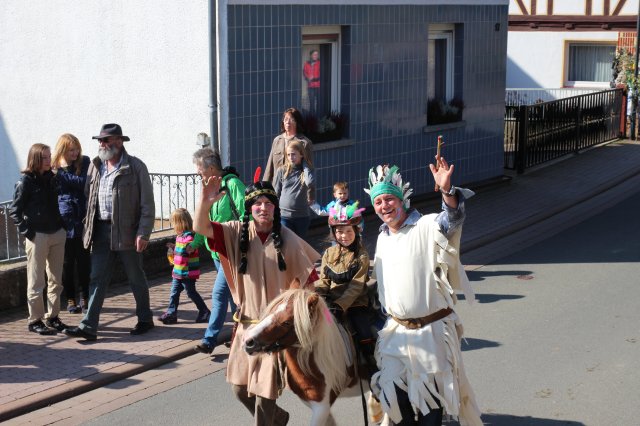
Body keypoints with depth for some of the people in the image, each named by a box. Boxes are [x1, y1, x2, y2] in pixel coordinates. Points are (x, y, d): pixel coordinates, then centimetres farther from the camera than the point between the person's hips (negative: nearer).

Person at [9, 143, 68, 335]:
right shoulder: (26, 181, -8)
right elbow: (14, 210, -7)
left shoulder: (52, 179, 8)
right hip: (37, 236, -6)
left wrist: (62, 226, 7)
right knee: (36, 282, 1)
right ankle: (35, 320, 8)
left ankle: (53, 317, 21)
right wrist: (27, 231, -12)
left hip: (57, 234, 6)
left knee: (56, 279, 10)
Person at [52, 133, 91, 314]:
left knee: (84, 260, 5)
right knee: (68, 261, 6)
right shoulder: (55, 168, 0)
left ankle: (84, 297, 17)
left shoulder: (85, 162, 4)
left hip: (83, 220, 1)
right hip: (65, 221, -1)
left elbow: (85, 182, -8)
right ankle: (70, 299, 16)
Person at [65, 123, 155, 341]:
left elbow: (147, 203, -9)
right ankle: (89, 326, 1)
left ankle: (145, 319, 25)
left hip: (126, 231, -4)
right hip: (101, 230, 5)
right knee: (97, 278, 2)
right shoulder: (95, 166, 9)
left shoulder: (135, 167, -7)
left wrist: (143, 233, -15)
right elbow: (88, 197, 15)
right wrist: (87, 227, 6)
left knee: (135, 277, 9)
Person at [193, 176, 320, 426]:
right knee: (240, 388, 12)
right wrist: (205, 201, -32)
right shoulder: (237, 233, -3)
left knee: (265, 390, 3)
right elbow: (201, 228, -15)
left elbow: (308, 276, 0)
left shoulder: (287, 239, -7)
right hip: (248, 322, 3)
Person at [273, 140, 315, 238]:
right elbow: (276, 193, 5)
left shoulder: (306, 169, 1)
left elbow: (310, 183, -22)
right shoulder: (282, 171, 0)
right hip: (284, 215, -1)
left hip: (302, 215, 1)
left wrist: (304, 165, -11)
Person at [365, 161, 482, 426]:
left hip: (432, 329, -6)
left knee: (430, 393, 4)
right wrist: (384, 319, 23)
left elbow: (452, 219, -34)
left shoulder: (426, 227, -12)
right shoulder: (382, 238, 10)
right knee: (394, 390, 9)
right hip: (397, 330, 6)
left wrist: (447, 190, -53)